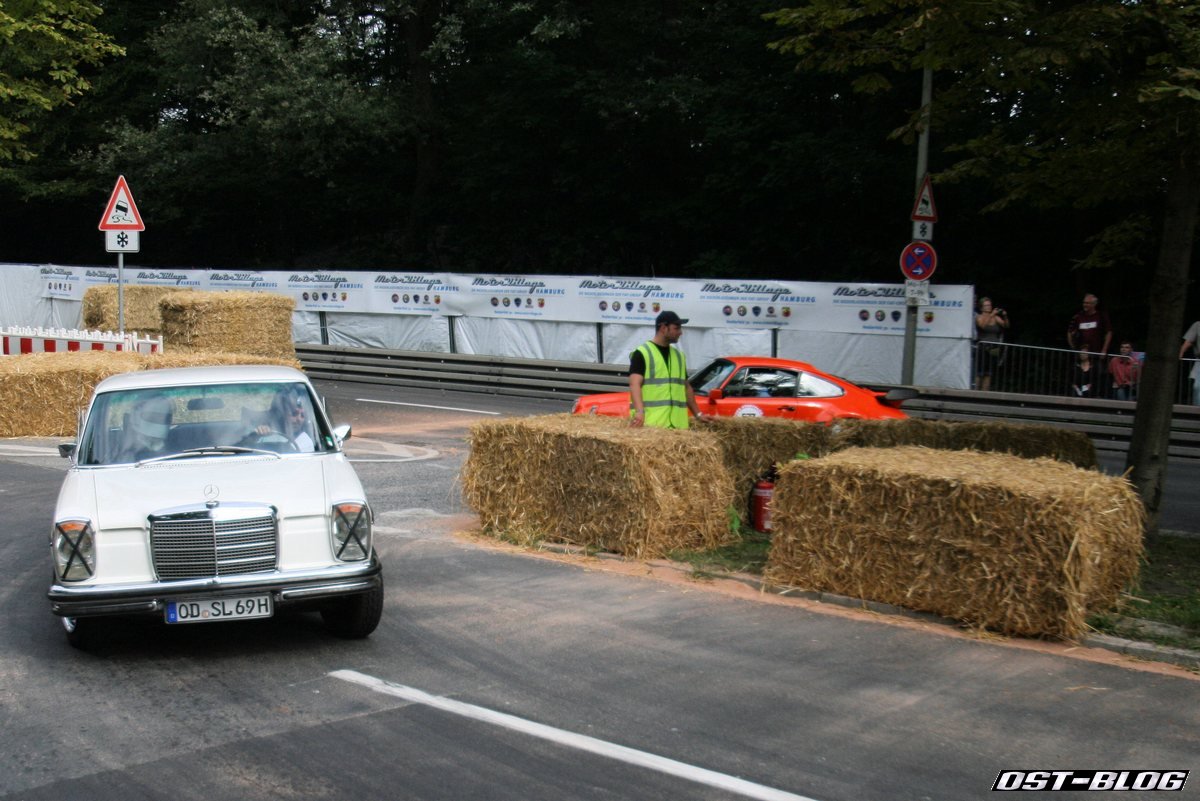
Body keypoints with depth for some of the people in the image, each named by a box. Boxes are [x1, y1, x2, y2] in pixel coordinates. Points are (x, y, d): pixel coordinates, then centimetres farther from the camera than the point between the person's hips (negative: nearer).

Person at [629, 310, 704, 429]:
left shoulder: (679, 355, 20)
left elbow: (686, 387, 27)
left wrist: (698, 414, 22)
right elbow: (635, 384, -14)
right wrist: (639, 411, -29)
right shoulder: (642, 353, -3)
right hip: (649, 422, -6)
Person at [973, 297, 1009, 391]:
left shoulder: (996, 318, 11)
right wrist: (991, 315, -25)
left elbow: (1006, 326, 2)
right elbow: (983, 325, -18)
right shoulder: (979, 317, 2)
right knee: (980, 373, -5)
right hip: (982, 347, -4)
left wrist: (1005, 317, -14)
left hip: (993, 348, 4)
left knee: (988, 374, 2)